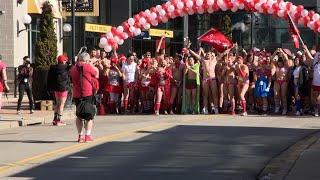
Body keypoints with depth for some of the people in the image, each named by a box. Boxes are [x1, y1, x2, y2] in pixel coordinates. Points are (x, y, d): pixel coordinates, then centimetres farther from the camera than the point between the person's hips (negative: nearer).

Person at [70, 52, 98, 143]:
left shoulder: (73, 68, 5)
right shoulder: (87, 67, -8)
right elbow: (96, 75, 4)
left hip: (76, 95, 4)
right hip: (88, 94, -4)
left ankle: (80, 135, 10)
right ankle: (88, 135, -3)